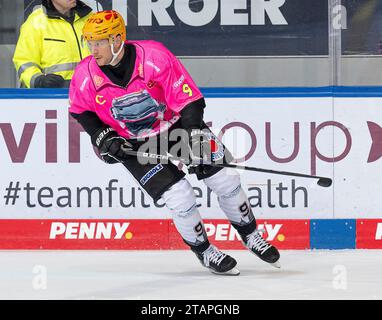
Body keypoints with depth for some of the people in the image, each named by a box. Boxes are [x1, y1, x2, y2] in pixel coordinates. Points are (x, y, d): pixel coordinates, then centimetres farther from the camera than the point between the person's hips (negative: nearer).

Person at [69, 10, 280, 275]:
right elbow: (80, 110, 2)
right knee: (179, 197, -15)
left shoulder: (155, 57, -29)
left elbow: (189, 100, -24)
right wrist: (102, 137, -11)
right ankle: (203, 251, 9)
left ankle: (251, 236, 20)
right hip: (134, 143, 0)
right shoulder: (86, 76, -21)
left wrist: (196, 145, -27)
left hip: (175, 124, 0)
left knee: (225, 179, -3)